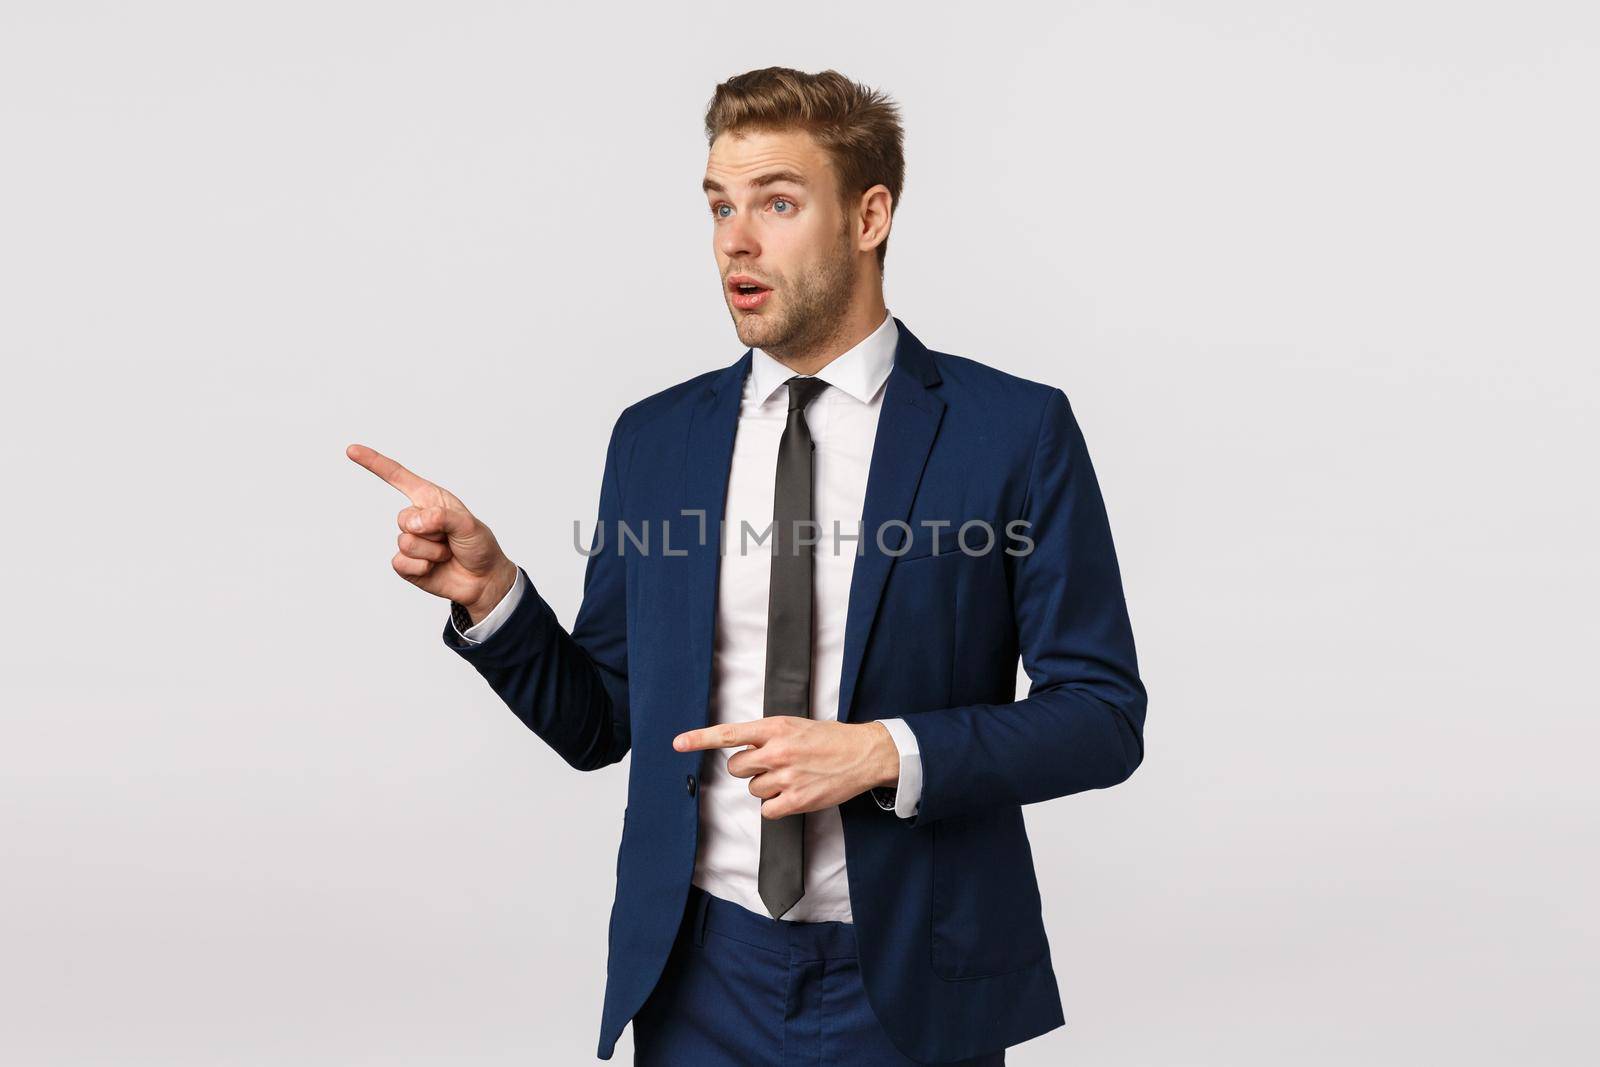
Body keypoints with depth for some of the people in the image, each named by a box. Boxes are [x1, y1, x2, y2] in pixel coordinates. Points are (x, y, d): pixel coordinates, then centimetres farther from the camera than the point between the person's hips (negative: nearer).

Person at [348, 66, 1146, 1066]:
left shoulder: (1015, 429, -7)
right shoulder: (654, 439, 3)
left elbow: (1103, 717, -8)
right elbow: (601, 721, 7)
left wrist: (886, 753, -20)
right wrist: (490, 591, -10)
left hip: (910, 986, -2)